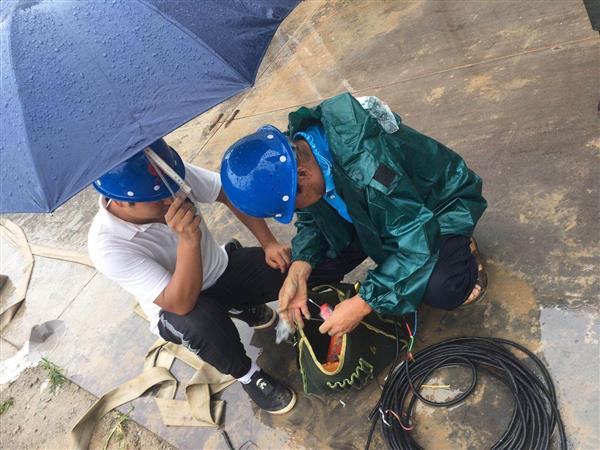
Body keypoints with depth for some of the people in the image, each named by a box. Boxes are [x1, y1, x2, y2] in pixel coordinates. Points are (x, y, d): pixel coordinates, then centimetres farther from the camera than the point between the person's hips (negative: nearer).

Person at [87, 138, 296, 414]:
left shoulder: (172, 174, -23)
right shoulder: (108, 246, -33)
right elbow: (182, 304, -34)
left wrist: (269, 244, -13)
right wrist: (188, 240, -47)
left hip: (222, 269, 4)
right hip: (178, 309, -4)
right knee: (201, 321, -39)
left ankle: (243, 308, 16)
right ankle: (247, 375, -6)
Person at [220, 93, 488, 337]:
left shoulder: (365, 165, -42)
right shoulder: (295, 150, -17)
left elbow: (418, 240, -34)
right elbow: (311, 221, -4)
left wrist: (361, 305, -31)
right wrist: (298, 271, -23)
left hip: (440, 203, -6)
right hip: (375, 209, 7)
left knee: (441, 291, -32)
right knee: (314, 265, -7)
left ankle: (461, 248, 4)